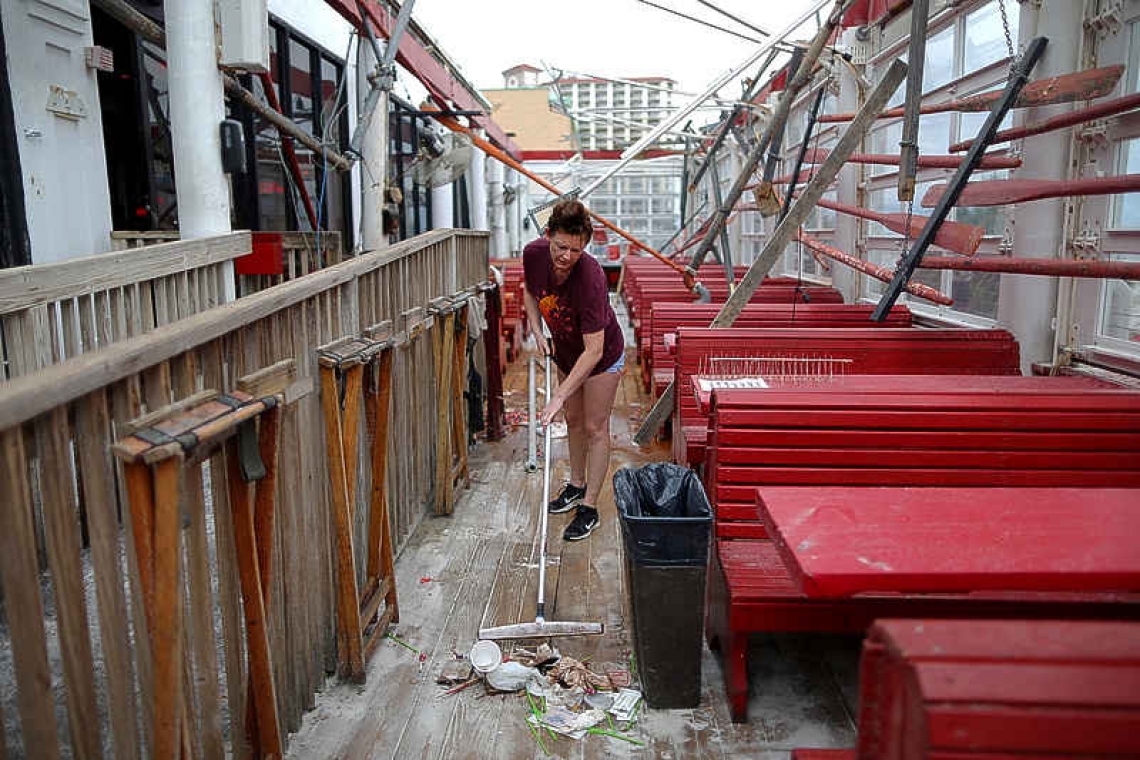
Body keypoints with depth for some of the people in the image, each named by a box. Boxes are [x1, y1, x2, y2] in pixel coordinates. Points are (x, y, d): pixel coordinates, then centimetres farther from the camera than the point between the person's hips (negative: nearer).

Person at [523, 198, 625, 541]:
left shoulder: (590, 278, -39)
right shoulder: (533, 253, -22)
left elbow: (594, 351, -38)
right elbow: (530, 291, 4)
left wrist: (560, 396, -40)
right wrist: (537, 333, -9)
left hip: (602, 357, -6)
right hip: (566, 353, 6)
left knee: (595, 428, 1)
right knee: (574, 420, 19)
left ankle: (589, 507, 12)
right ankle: (576, 485, 38)